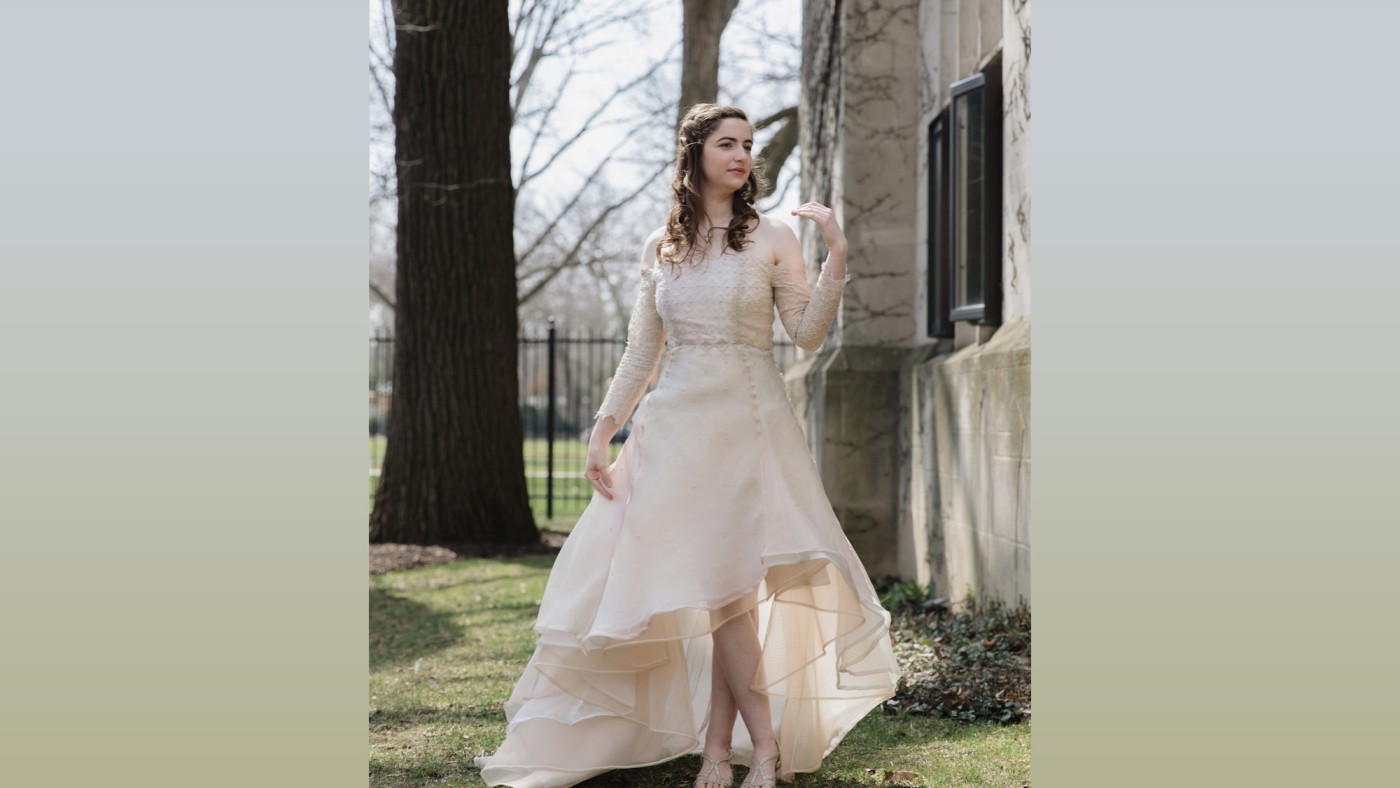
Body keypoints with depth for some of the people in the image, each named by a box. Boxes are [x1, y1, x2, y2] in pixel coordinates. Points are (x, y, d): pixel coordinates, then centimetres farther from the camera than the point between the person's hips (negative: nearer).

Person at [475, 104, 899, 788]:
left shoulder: (770, 238, 4)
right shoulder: (660, 248, 12)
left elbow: (806, 335, -3)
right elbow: (640, 353, 14)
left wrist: (837, 257, -12)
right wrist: (603, 429, 7)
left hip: (749, 423, -2)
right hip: (676, 424, 2)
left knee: (728, 583, -9)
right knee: (718, 587, -5)